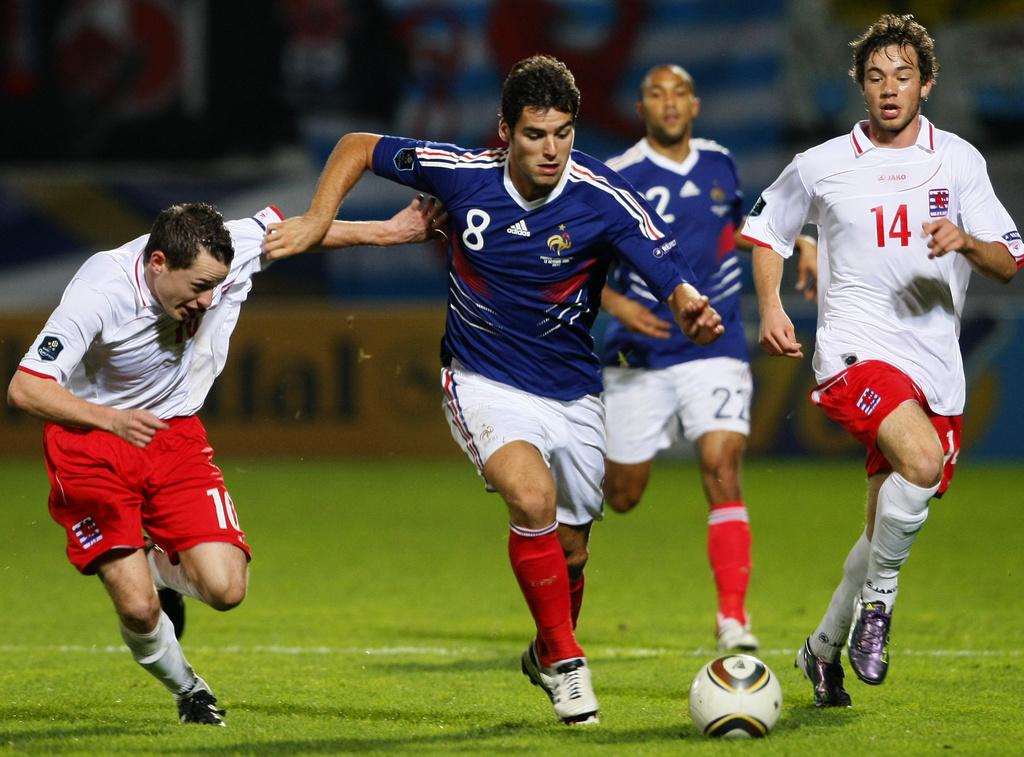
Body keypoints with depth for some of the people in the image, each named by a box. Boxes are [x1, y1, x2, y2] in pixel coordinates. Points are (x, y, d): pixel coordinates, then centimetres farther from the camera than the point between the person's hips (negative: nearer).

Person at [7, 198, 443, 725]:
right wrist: (110, 418, -41)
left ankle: (156, 565, 21)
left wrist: (386, 232, 9)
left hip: (176, 436, 4)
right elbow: (23, 389, -29)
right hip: (88, 442, -4)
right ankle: (186, 690, 17)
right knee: (137, 609, -15)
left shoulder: (226, 255, -16)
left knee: (224, 589, -13)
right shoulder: (101, 291, -28)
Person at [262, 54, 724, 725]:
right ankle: (565, 659, -11)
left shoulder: (604, 198, -18)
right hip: (486, 384, -1)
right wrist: (317, 223, -9)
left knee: (569, 555, 11)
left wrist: (692, 311, -45)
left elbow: (674, 281, -23)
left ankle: (547, 655, 44)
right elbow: (359, 147, 1)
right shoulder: (464, 173, -15)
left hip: (573, 392, 2)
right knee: (533, 499, -29)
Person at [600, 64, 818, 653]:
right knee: (622, 496, 7)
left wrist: (799, 242, 11)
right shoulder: (618, 180, -9)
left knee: (723, 469, -18)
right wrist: (619, 305, -23)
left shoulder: (719, 164, 5)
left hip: (715, 350, 2)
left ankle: (734, 616, -17)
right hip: (640, 357, -2)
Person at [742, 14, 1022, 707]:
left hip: (936, 365, 4)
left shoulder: (958, 160, 7)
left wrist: (965, 241, -17)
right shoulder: (822, 167, 3)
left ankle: (826, 647, 29)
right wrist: (770, 305, 5)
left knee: (892, 528, 8)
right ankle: (879, 595, -10)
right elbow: (767, 230, 20)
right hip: (857, 351, -4)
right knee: (923, 462, -31)